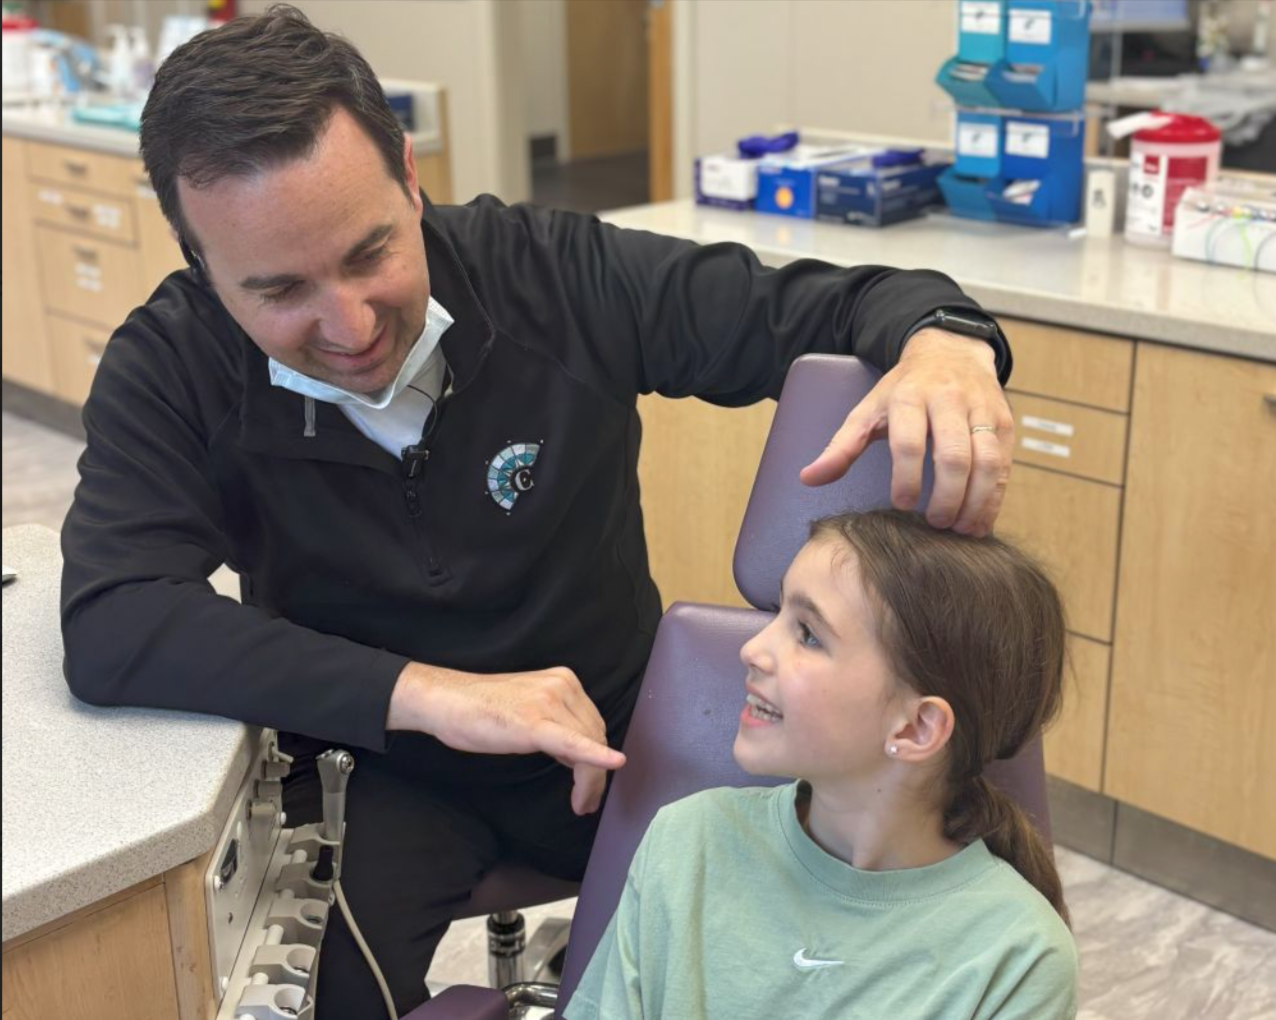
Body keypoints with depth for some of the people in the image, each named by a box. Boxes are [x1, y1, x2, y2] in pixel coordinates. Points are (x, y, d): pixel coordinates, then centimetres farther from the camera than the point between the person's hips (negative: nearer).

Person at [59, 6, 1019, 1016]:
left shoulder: (560, 273, -16)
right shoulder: (170, 368, -16)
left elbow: (830, 303, -9)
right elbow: (112, 623, -29)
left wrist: (943, 345, -35)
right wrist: (430, 694, -37)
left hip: (610, 734, 2)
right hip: (380, 769, -1)